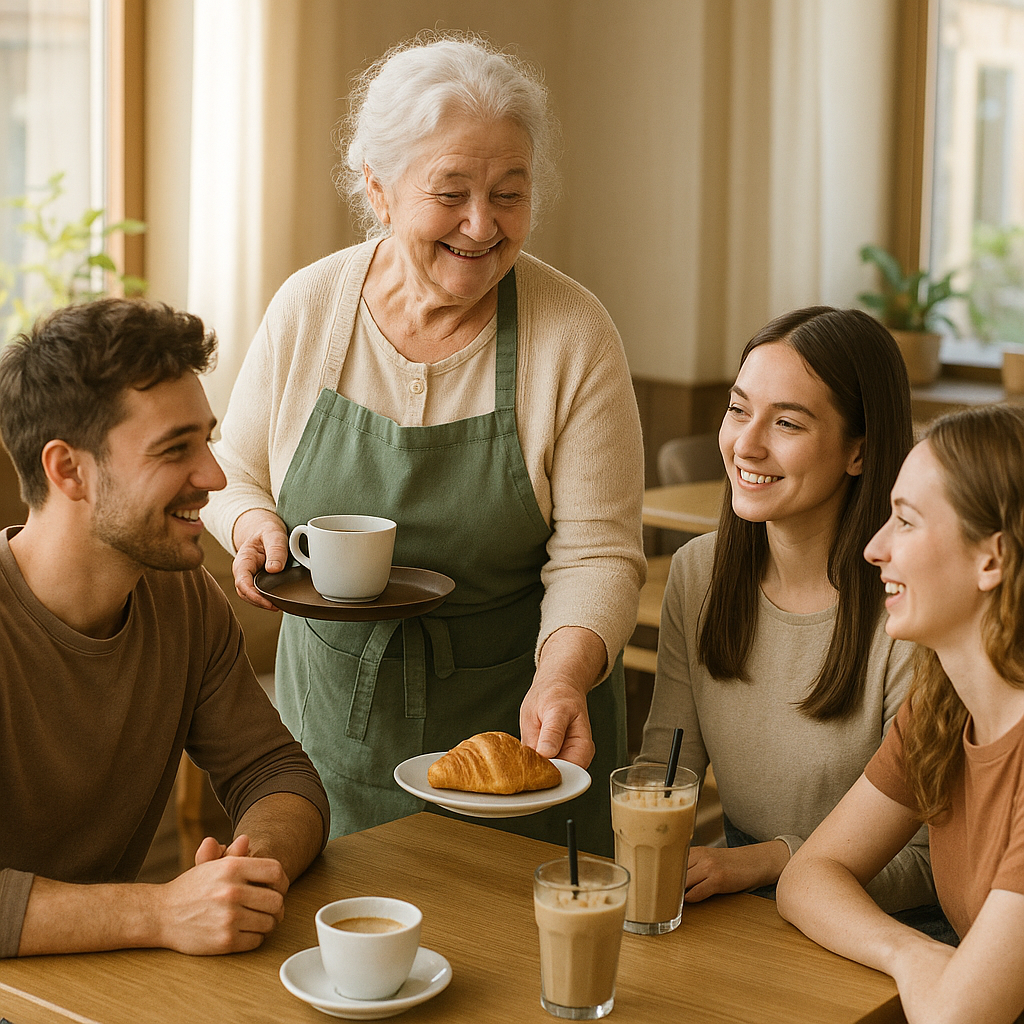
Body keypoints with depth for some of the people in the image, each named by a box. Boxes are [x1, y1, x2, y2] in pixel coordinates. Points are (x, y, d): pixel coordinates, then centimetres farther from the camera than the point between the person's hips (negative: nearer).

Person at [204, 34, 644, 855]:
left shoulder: (574, 335, -13)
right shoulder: (306, 309, -5)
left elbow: (597, 553, -14)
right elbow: (235, 476, 8)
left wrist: (562, 678, -30)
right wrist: (254, 525, -14)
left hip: (513, 720, -2)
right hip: (338, 713, 2)